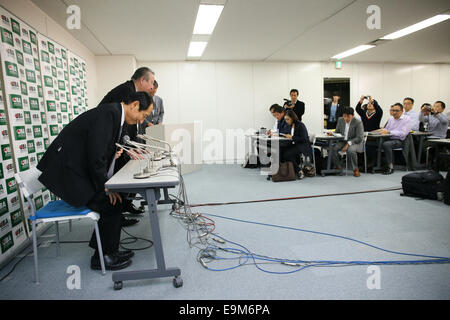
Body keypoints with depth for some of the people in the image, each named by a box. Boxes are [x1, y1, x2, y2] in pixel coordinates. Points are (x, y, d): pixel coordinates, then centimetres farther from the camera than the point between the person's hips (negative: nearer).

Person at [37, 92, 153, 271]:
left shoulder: (115, 114, 9)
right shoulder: (108, 113, -22)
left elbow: (105, 151, 16)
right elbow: (96, 157, -25)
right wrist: (105, 186, -15)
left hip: (74, 168, 10)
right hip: (66, 172, -10)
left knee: (114, 199, 8)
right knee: (112, 204, -7)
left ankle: (106, 249, 19)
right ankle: (103, 257, 9)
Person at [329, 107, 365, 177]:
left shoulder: (358, 122, -14)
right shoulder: (340, 120, 2)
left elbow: (359, 138, -17)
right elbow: (337, 131, 14)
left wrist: (348, 144, -28)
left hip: (356, 142, -5)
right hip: (343, 141, 5)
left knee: (350, 150, -38)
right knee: (333, 148, -24)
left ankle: (355, 169, -14)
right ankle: (339, 167, -4)